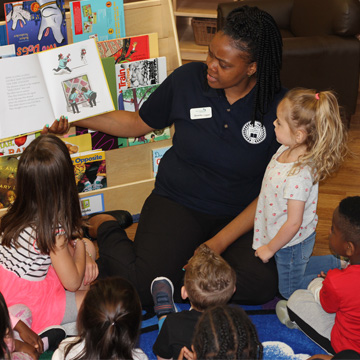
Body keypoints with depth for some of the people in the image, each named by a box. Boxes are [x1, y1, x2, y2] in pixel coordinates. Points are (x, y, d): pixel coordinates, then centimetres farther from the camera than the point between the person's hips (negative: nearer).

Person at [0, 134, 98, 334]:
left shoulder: (17, 212, -5)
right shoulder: (54, 229, -28)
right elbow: (73, 282, -14)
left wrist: (85, 255, 2)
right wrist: (79, 247, 1)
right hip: (27, 306, -8)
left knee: (88, 246, 14)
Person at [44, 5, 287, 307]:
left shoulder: (278, 107, -11)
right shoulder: (187, 79, -6)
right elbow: (137, 124, 12)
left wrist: (219, 242, -16)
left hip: (241, 215, 0)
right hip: (176, 202, 0)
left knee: (261, 286, -30)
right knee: (142, 285, -25)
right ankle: (107, 229, 7)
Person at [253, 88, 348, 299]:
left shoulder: (299, 175, -38)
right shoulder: (286, 150, -11)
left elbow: (294, 223, -30)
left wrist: (270, 249, -16)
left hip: (292, 243, -8)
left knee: (290, 291, 15)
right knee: (295, 270, 31)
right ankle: (341, 263, 33)